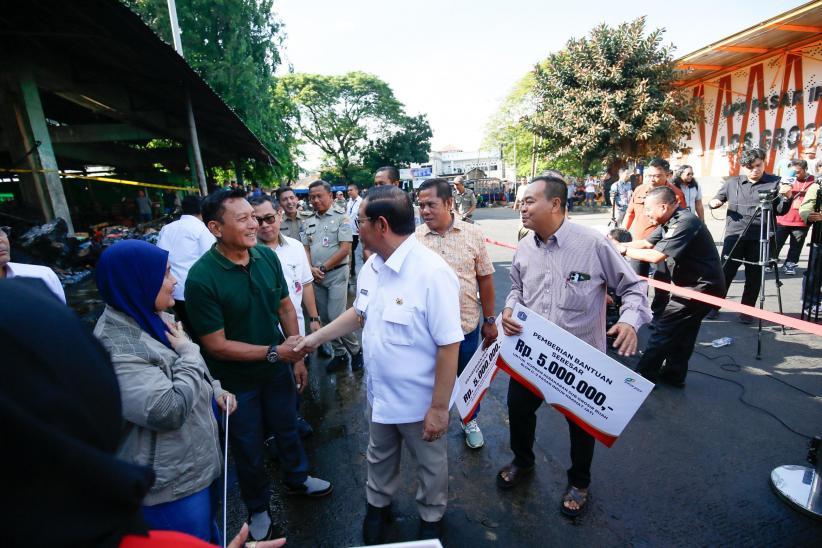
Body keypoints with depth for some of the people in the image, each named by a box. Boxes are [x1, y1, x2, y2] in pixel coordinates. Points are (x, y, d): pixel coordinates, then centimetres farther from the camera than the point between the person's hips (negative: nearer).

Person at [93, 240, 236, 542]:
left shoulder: (152, 317, 1)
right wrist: (188, 352, -22)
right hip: (171, 481, -8)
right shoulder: (116, 349, -30)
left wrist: (214, 389, 2)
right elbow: (170, 412, -33)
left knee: (208, 527, 29)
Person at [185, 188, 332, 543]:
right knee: (248, 448, 20)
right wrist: (274, 352, -25)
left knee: (288, 430, 25)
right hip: (236, 382, -4)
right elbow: (216, 344, -22)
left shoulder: (267, 257, -12)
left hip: (277, 370, 4)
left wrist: (297, 357, 2)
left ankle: (296, 479, 55)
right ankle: (258, 508, 47)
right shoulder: (201, 278, -26)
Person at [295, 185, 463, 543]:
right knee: (379, 457, 29)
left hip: (420, 401, -6)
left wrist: (439, 408, -21)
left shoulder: (432, 273, -29)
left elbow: (449, 346, -26)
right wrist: (316, 338, 12)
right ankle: (378, 504, 56)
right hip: (379, 393, 6)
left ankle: (431, 518, 50)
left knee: (430, 465, 22)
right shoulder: (371, 266, -4)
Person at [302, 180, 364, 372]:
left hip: (336, 273, -6)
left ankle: (355, 350, 12)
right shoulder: (308, 222, 10)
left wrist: (323, 268, -11)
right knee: (325, 318, 10)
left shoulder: (341, 217, -7)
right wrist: (311, 269, -6)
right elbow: (305, 248, 12)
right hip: (315, 276, 6)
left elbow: (345, 249, -13)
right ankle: (339, 353, 24)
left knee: (336, 317, -9)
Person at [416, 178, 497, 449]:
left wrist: (490, 320, 3)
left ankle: (470, 420, 47)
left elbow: (485, 278, 0)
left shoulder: (473, 234, -6)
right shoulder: (414, 238, -7)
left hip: (467, 325, 1)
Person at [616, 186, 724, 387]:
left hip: (702, 287, -10)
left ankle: (644, 375, 4)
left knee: (664, 328, -5)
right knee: (681, 331, 15)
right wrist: (619, 245, -2)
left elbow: (656, 256, -29)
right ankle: (674, 375, 26)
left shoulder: (685, 223, -24)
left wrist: (625, 251, -18)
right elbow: (647, 243, 10)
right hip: (695, 285, 10)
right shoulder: (671, 221, 5)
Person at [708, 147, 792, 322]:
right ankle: (713, 305, 12)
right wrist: (714, 202, -7)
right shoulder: (732, 183, 8)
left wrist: (787, 198, -18)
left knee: (754, 276, 6)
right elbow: (715, 199, 16)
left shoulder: (775, 182, 4)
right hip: (734, 235, 0)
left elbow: (781, 211, 3)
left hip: (760, 238, 0)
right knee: (725, 272, 1)